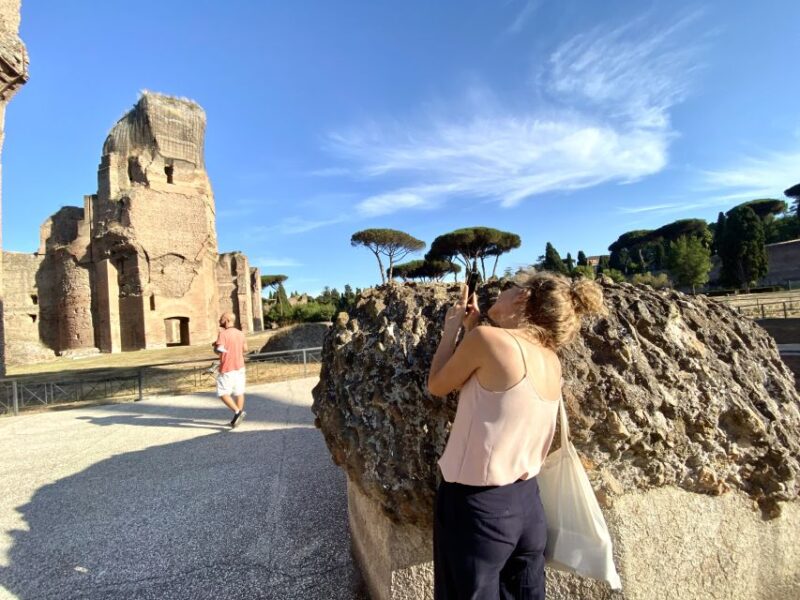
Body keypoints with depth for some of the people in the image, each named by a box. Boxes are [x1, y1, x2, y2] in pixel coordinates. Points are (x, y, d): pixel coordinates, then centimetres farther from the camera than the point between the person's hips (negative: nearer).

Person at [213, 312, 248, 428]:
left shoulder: (223, 334, -14)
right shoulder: (240, 333, 7)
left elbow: (219, 350, -24)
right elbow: (245, 349, 16)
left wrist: (215, 346, -3)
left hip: (227, 369, -7)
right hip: (240, 367, 7)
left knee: (223, 393, 0)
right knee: (239, 392, 10)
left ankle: (238, 412, -13)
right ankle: (238, 418, 17)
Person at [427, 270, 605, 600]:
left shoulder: (488, 337, -20)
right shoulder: (551, 361, 1)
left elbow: (436, 386, -4)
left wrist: (451, 328, 7)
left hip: (478, 506, -6)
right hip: (527, 503, 6)